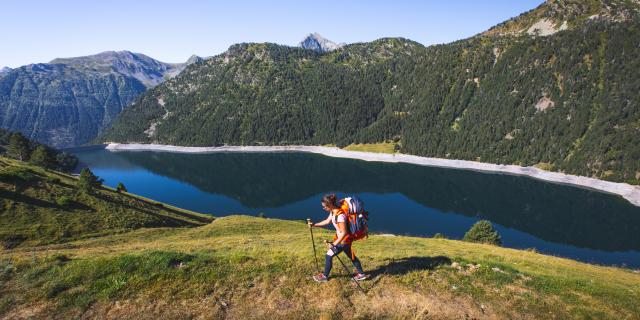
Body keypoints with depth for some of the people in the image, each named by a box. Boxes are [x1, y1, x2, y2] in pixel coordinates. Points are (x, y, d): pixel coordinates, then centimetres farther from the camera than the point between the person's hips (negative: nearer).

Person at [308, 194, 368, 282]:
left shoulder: (340, 215, -31)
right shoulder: (333, 212, -3)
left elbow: (344, 233, -29)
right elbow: (327, 221, 15)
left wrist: (334, 244, -30)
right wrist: (314, 225, 11)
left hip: (344, 240, -9)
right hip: (345, 239, 9)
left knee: (329, 256, 2)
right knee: (351, 256, 21)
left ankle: (325, 276, 20)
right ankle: (361, 274, 35)